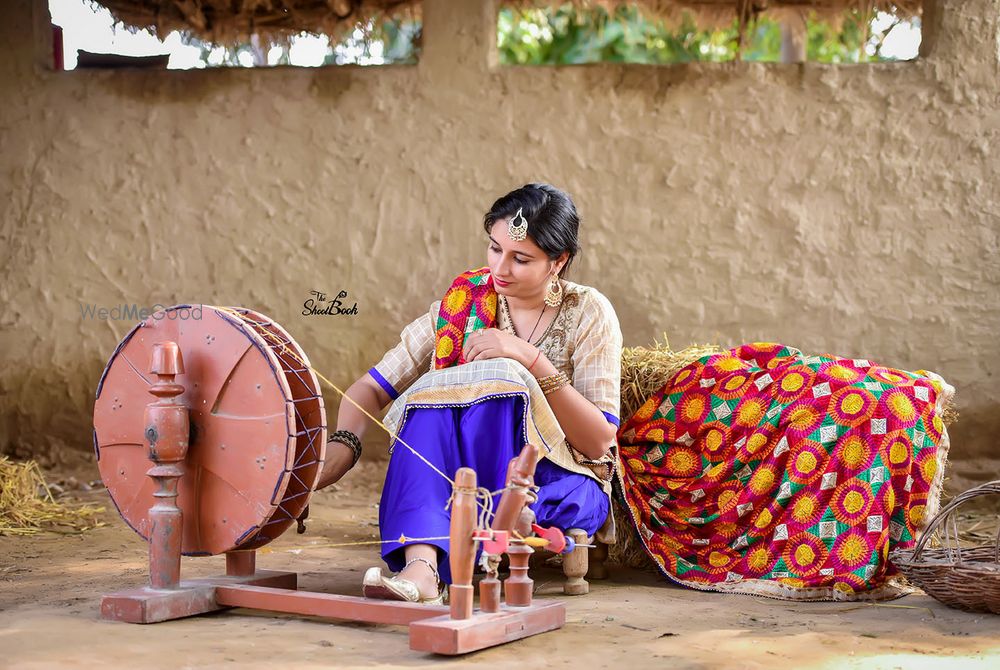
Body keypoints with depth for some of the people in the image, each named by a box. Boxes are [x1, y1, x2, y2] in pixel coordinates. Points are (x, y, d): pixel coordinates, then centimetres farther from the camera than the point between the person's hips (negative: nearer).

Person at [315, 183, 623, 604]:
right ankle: (420, 566, -48)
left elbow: (600, 441, -11)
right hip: (461, 474, 3)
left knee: (500, 379, -29)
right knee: (429, 398, -28)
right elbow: (374, 387, 0)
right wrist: (341, 447, -21)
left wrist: (532, 359, -22)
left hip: (562, 488, -2)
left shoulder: (588, 312, -4)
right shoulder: (462, 302, 2)